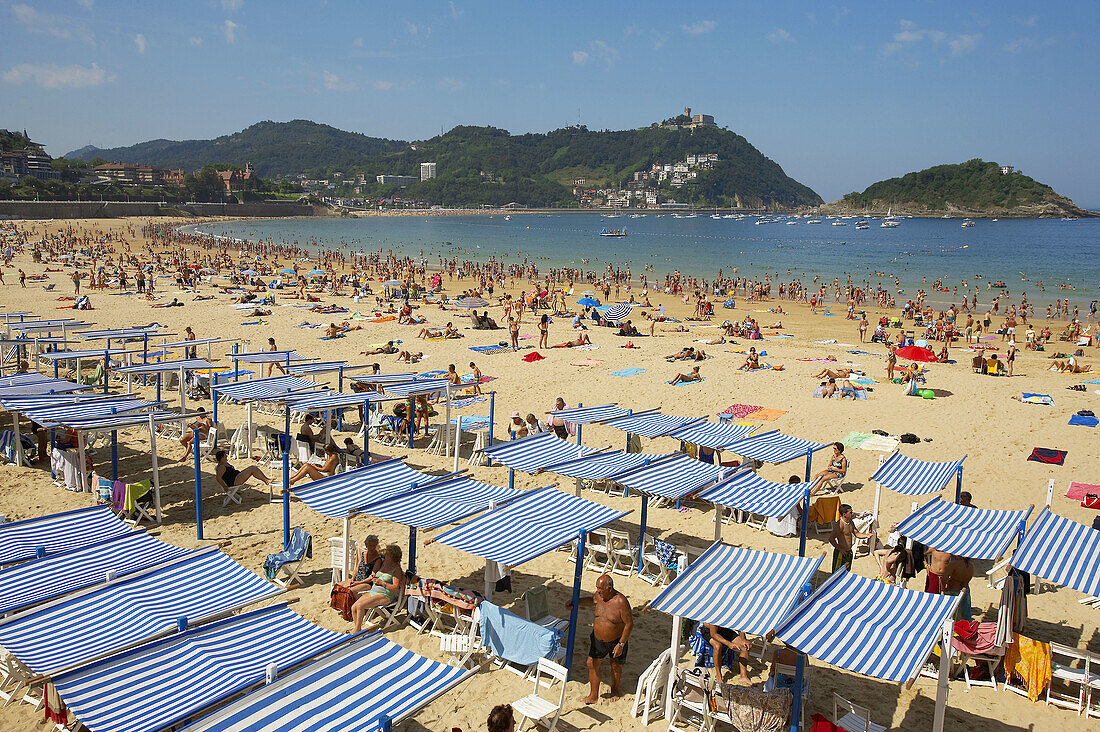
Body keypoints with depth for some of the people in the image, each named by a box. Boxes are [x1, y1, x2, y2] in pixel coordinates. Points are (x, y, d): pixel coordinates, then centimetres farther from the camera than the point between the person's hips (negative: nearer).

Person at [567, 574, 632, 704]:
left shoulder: (621, 601, -27)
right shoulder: (599, 595, -8)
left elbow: (629, 624, -22)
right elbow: (592, 600, 18)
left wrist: (621, 644, -22)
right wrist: (574, 603, 7)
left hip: (616, 641, -5)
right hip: (598, 639, 5)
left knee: (616, 666, 15)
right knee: (592, 664, 6)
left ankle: (614, 689, 42)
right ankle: (593, 695, 20)